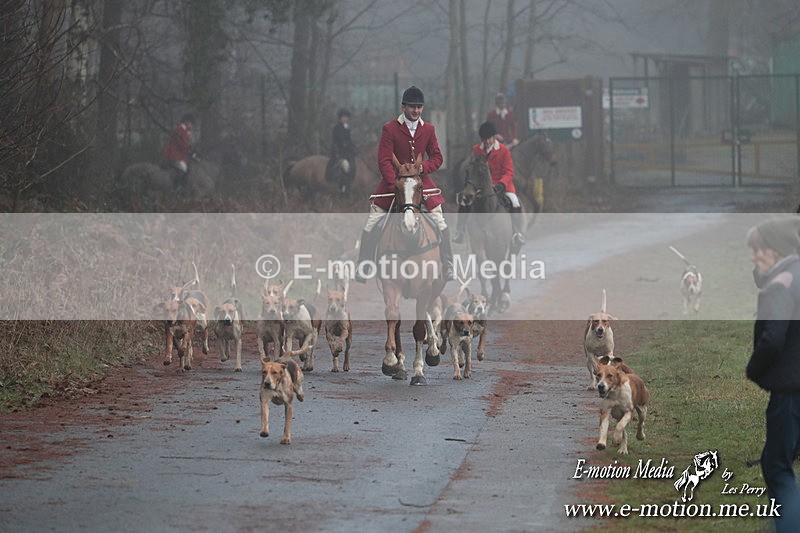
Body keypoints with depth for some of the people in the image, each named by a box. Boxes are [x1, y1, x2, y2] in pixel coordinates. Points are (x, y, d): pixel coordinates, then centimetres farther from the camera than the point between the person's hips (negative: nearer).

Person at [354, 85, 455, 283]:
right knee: (372, 225, -6)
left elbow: (437, 158, 5)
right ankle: (363, 265, 6)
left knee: (441, 223, -3)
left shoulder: (428, 129, 2)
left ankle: (448, 266, 10)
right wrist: (395, 185, -25)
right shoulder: (390, 129, -9)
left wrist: (422, 167, -16)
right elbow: (384, 161, -14)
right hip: (392, 182, -2)